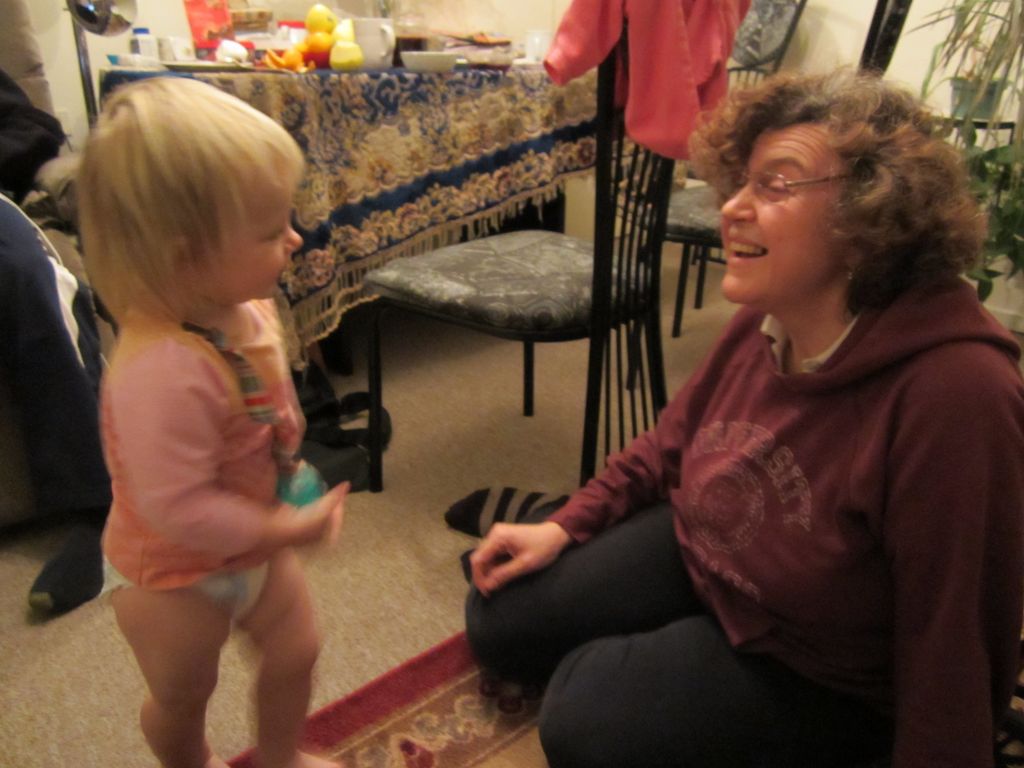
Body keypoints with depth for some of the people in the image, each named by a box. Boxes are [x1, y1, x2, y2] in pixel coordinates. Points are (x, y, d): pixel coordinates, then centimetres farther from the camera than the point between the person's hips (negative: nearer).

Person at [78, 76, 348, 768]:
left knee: (296, 650, 23)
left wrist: (291, 478, 5)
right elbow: (176, 508, -37)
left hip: (255, 547, 7)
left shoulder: (248, 306, -14)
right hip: (176, 577, -7)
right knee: (184, 694, 21)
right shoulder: (163, 371, -42)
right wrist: (282, 531, -27)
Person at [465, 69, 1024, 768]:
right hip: (696, 549, 6)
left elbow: (953, 636, -27)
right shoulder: (762, 322, -13)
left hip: (824, 670, -5)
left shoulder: (955, 391, -36)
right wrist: (565, 526, 0)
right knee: (500, 620, 7)